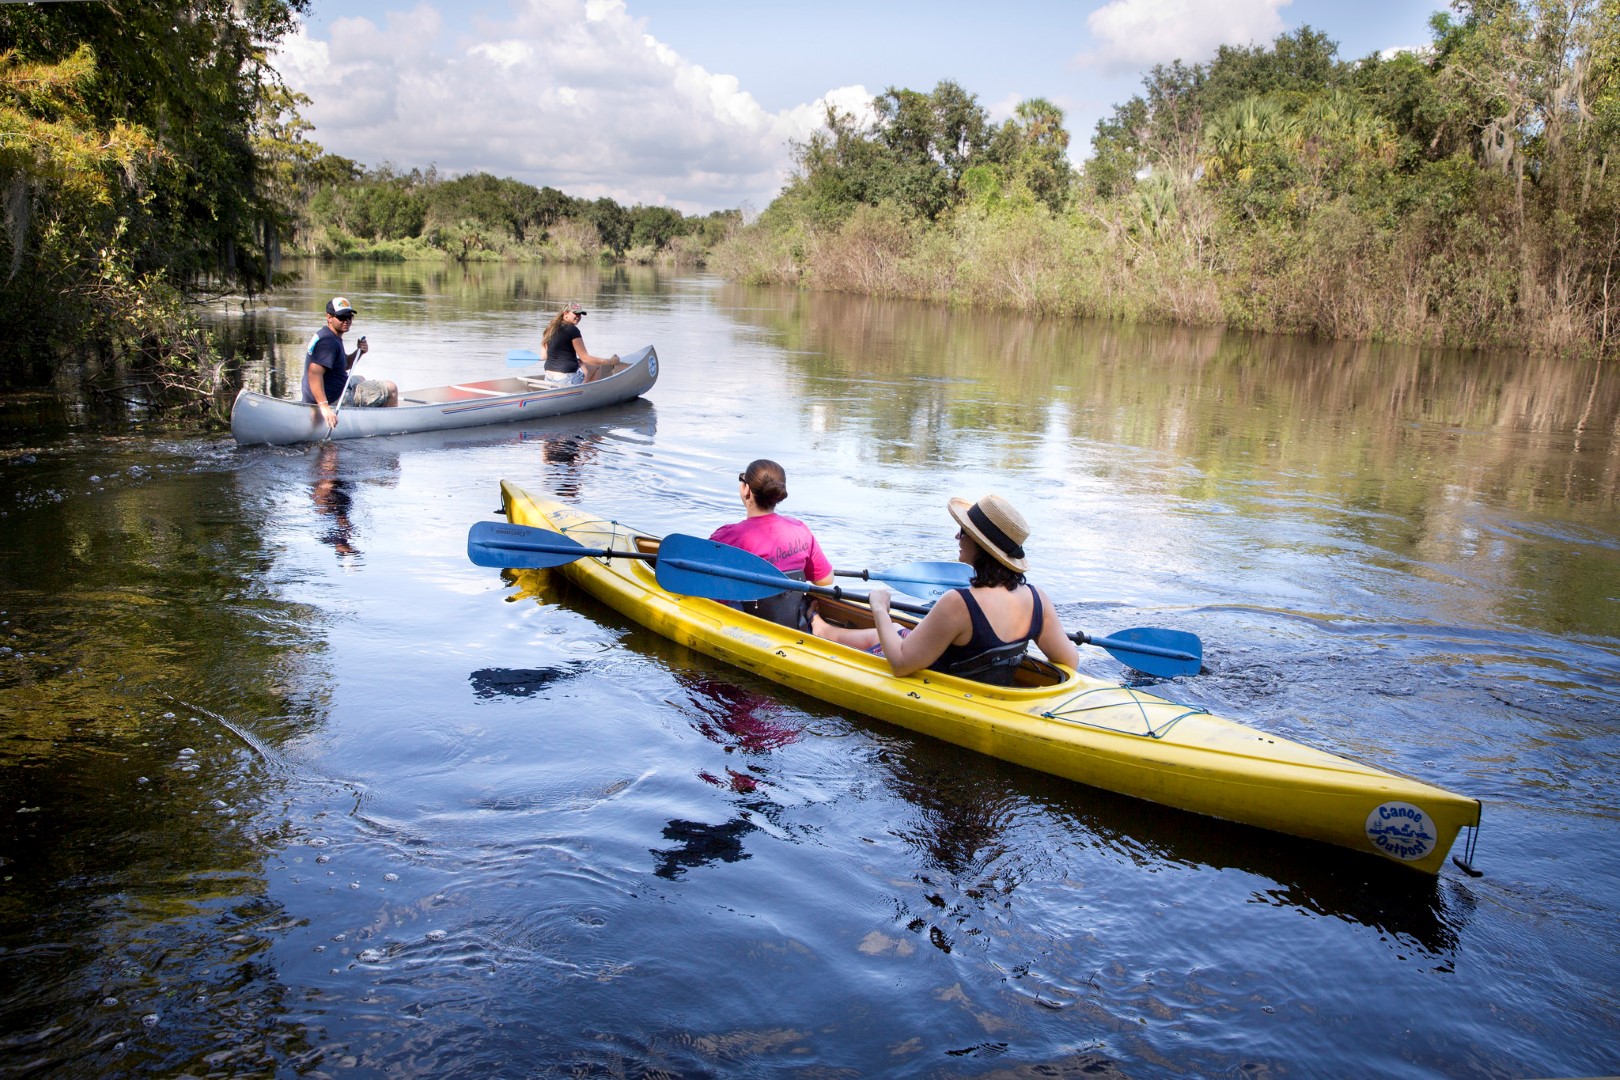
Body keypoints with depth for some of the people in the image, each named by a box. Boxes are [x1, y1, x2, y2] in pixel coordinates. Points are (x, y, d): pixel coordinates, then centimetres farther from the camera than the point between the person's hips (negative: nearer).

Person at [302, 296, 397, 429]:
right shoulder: (328, 341, -22)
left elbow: (344, 365, 23)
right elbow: (314, 373, -34)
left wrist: (359, 352, 3)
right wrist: (324, 406, -41)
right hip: (334, 400, -12)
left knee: (360, 380, 41)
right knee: (391, 388, -3)